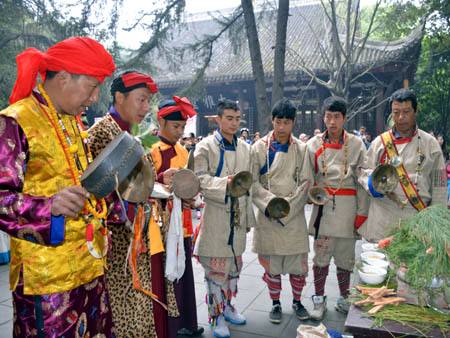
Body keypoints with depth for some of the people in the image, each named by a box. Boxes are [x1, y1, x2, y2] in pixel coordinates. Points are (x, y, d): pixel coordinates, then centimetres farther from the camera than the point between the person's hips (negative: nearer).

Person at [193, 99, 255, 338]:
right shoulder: (206, 146, -6)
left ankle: (227, 305, 36)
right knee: (216, 268, 2)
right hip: (216, 216, -6)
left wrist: (248, 215, 13)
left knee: (234, 265, 17)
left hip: (238, 215, 6)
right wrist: (225, 183, -30)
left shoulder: (245, 148, 11)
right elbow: (200, 179, -16)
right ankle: (216, 315, 17)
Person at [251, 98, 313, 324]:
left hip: (295, 215, 1)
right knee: (271, 263, 8)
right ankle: (275, 303, 28)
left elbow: (305, 182, -1)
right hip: (268, 216, -1)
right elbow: (253, 182, -5)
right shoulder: (259, 148, -1)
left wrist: (287, 206, -12)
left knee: (299, 262, 7)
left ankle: (297, 301, 30)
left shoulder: (301, 149, 3)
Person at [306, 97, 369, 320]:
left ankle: (344, 299, 29)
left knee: (345, 256, 10)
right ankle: (319, 299, 19)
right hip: (323, 205, 0)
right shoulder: (313, 144, 4)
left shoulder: (357, 144, 2)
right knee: (321, 254, 4)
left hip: (348, 207, 0)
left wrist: (362, 211, -2)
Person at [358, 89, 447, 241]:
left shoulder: (430, 143, 5)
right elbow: (364, 171, 10)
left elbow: (439, 184, 6)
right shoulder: (379, 142, 6)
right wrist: (371, 183, -13)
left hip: (418, 218, 0)